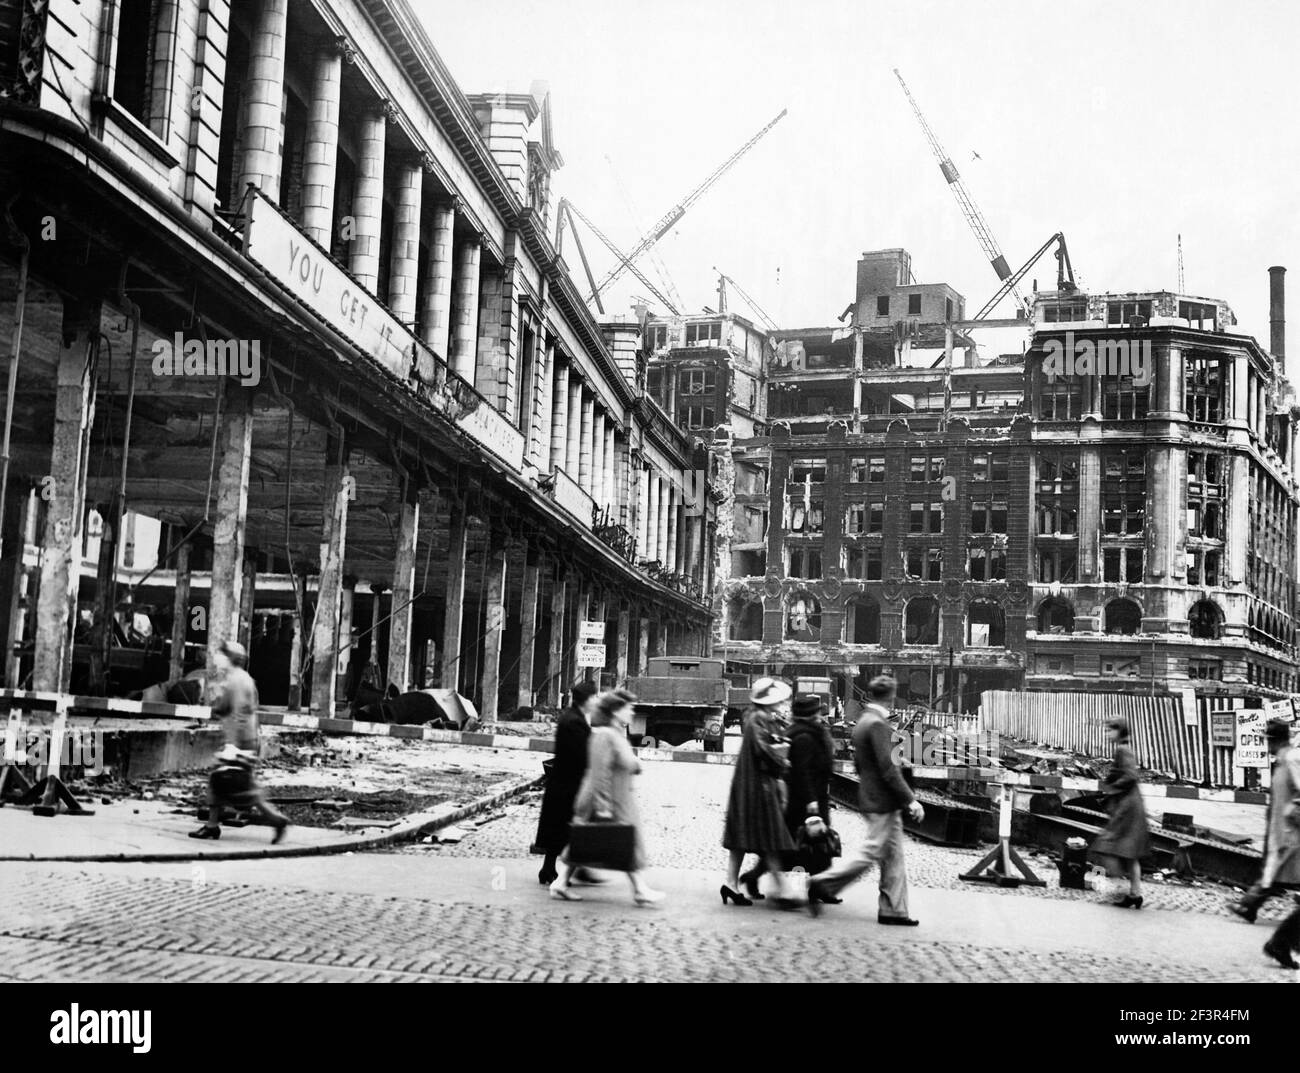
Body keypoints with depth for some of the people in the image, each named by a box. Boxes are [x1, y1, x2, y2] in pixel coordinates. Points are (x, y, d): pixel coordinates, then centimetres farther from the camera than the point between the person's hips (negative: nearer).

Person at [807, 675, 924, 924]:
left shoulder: (862, 723, 11)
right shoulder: (877, 724, -19)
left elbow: (858, 764, 18)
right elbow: (888, 768, -22)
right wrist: (910, 799, -18)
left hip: (871, 799, 10)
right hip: (882, 803, -10)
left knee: (894, 857, 12)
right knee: (870, 854, -4)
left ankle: (892, 910, 14)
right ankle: (822, 885, 2)